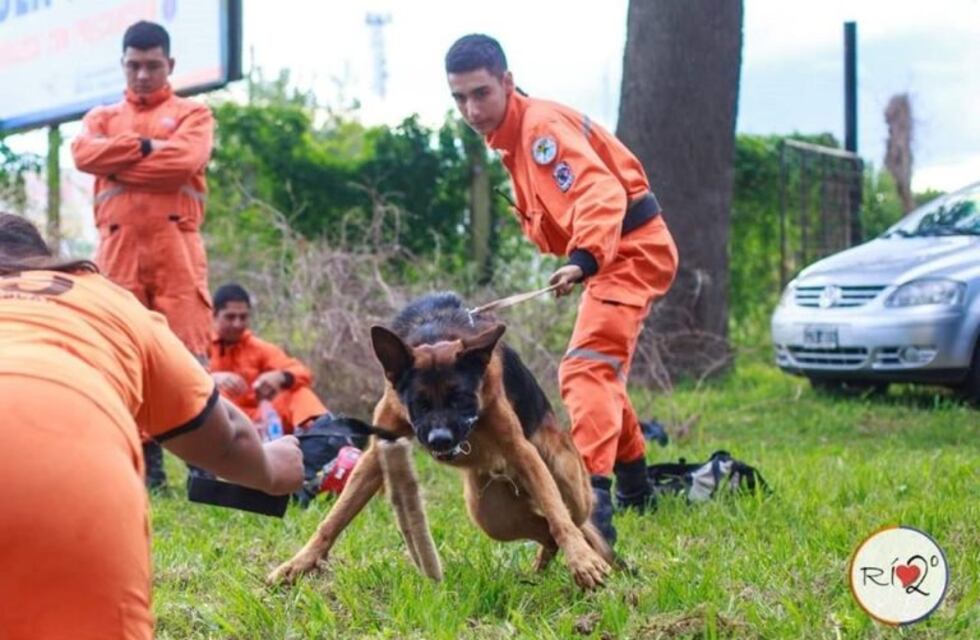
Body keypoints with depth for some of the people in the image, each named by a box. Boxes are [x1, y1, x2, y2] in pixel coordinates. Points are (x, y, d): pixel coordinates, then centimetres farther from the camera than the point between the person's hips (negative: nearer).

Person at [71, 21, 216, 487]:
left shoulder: (192, 114, 13)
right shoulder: (103, 117, 21)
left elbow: (185, 160, -8)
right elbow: (84, 153, -1)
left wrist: (117, 163, -2)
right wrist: (144, 146, -6)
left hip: (175, 246, -3)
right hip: (119, 248, 3)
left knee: (187, 352, -9)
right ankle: (145, 460, 4)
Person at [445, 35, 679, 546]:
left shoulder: (541, 125, -20)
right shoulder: (511, 135, 11)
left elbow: (600, 192, -33)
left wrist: (583, 259, -48)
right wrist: (582, 259, -3)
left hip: (631, 249, -11)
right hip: (613, 253, 11)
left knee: (586, 368, -24)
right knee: (601, 370, 25)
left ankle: (592, 500, -36)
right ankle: (635, 488, 40)